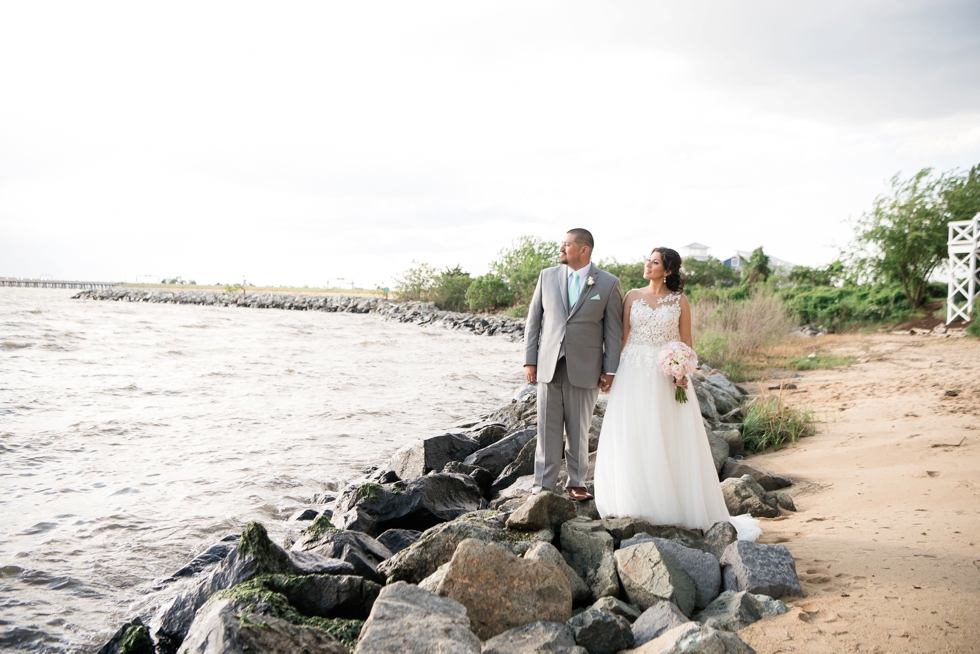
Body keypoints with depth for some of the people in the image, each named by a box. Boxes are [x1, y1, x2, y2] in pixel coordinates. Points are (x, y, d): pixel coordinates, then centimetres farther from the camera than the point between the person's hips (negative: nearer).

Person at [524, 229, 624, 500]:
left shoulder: (608, 284, 0)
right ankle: (543, 484, 12)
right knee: (547, 429, 4)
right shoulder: (547, 276, 7)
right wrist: (529, 360, 3)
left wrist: (610, 370, -3)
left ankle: (576, 483, 22)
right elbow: (533, 320, 9)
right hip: (548, 366, 2)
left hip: (585, 368, -2)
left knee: (579, 430, 8)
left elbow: (614, 330, 1)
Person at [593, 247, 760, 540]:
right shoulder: (633, 296, 7)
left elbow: (687, 342, 5)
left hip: (667, 375, -1)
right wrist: (614, 371, -4)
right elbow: (624, 336, 6)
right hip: (634, 373, 1)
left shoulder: (679, 301, 4)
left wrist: (684, 372, -12)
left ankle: (674, 505, 9)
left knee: (670, 442, 0)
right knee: (633, 440, 1)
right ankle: (638, 503, 11)